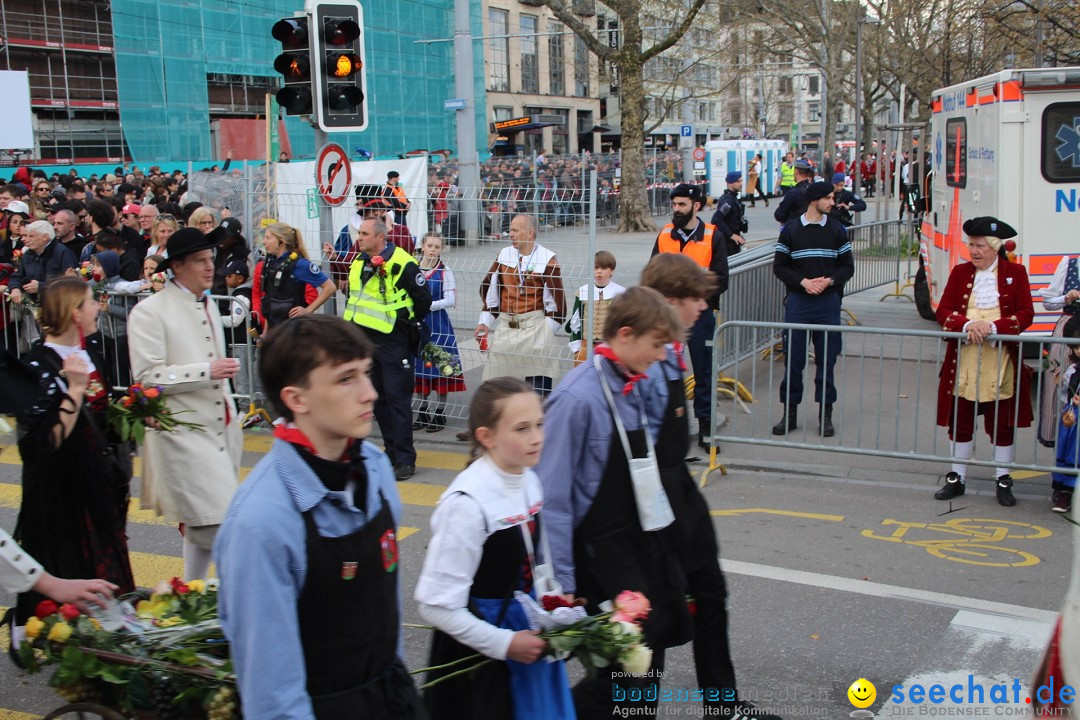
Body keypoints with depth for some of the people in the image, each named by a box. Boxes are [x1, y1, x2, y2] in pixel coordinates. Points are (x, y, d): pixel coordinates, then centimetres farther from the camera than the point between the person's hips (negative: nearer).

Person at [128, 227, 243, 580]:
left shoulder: (209, 306, 16)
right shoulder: (149, 312, -9)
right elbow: (147, 376, -16)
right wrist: (206, 372, -21)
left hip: (220, 427, 8)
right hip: (184, 434, -8)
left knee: (201, 523, 14)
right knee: (215, 522, -13)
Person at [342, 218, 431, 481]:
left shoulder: (402, 264, -15)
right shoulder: (358, 263, 9)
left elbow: (423, 299, -9)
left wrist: (408, 326, 0)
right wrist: (361, 322, 17)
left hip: (393, 343, -8)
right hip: (365, 341, 8)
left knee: (397, 399, -5)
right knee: (377, 398, 13)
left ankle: (405, 459, 2)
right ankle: (392, 452, 24)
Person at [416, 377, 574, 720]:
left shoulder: (530, 481, -2)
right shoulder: (467, 503, -25)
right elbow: (436, 604, -22)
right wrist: (503, 643, -18)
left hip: (527, 631, 7)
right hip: (480, 653, -7)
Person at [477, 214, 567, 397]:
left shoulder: (547, 259, -8)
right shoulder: (504, 255, 8)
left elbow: (557, 299, -6)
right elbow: (489, 288, 16)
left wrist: (544, 332, -9)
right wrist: (485, 322, 10)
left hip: (534, 326, -5)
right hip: (505, 327, 5)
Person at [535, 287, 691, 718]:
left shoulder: (632, 388, 5)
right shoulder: (578, 398, -21)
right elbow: (553, 498, -19)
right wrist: (562, 584, -18)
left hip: (642, 537, 8)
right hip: (599, 549, -8)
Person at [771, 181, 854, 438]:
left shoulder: (837, 230, 5)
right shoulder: (790, 230, 1)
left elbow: (848, 266, 6)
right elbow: (779, 267, 1)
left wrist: (829, 280, -12)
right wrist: (803, 281, -13)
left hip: (828, 301, 1)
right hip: (797, 301, -1)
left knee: (826, 359, 4)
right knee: (793, 359, 2)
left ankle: (825, 414, 14)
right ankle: (790, 413, 12)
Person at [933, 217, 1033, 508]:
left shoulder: (1015, 273, 2)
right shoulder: (960, 272, 7)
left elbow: (1025, 314, -5)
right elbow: (943, 311, 1)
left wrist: (993, 326, -20)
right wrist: (968, 325, -18)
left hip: (1000, 362, -2)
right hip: (963, 361, 2)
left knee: (1003, 423, 5)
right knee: (960, 421, 8)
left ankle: (1003, 481, 16)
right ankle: (957, 478, 19)